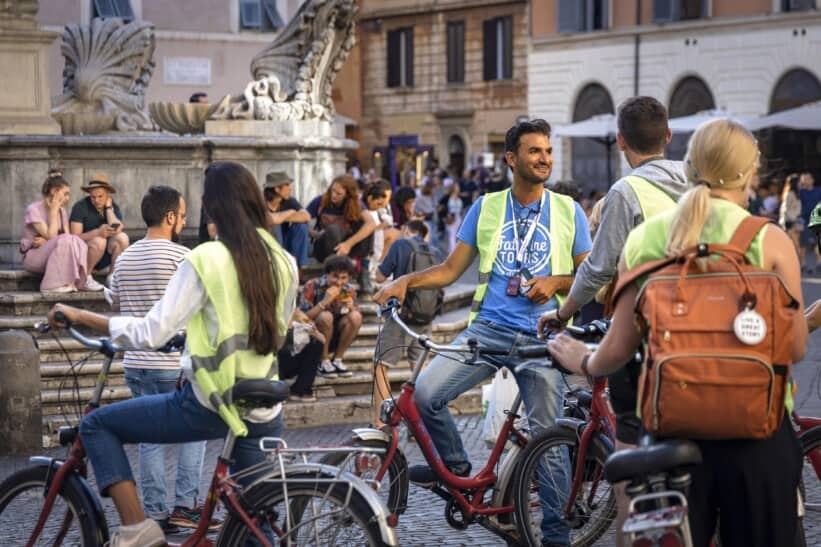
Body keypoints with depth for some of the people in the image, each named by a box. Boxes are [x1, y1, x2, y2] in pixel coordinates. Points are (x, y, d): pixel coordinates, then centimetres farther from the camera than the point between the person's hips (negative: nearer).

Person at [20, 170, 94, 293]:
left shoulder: (61, 210, 11)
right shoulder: (34, 209, -11)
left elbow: (68, 236, -2)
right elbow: (51, 236, -20)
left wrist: (46, 241, -20)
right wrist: (53, 211, -16)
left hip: (54, 257, 6)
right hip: (33, 256, -6)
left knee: (76, 241, -23)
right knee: (64, 240, -33)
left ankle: (82, 280, -23)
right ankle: (53, 284, -31)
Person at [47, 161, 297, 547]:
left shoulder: (205, 260, -11)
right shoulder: (283, 263, 6)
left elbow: (152, 333, -15)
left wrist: (81, 317, -7)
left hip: (209, 405, -6)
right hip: (265, 414, 6)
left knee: (96, 425, 10)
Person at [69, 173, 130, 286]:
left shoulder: (114, 208, 1)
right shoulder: (80, 207, -12)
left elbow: (117, 230, -18)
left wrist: (108, 207, -12)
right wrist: (98, 232, -34)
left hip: (106, 257, 4)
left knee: (122, 237, -22)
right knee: (99, 241, -34)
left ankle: (112, 276, -10)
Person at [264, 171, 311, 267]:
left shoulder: (289, 201, -4)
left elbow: (306, 216, -21)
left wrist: (281, 217, -26)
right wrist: (289, 212, -22)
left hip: (282, 244, 4)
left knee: (301, 225, -18)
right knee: (274, 225, -30)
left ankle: (296, 265, -13)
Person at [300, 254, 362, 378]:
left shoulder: (349, 291, -3)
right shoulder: (312, 287, -16)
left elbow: (356, 321, -1)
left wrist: (352, 307, -22)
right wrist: (324, 302, -31)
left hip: (335, 339, 4)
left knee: (356, 317, -21)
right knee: (326, 316, -32)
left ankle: (337, 360, -9)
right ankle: (324, 362, -16)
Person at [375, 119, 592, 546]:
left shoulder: (568, 212, 7)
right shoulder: (486, 208, 9)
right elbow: (450, 270, 9)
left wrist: (556, 281, -11)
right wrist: (407, 280, -7)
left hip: (541, 337, -1)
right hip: (488, 327, 1)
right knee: (425, 394, -17)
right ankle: (455, 465, 10)